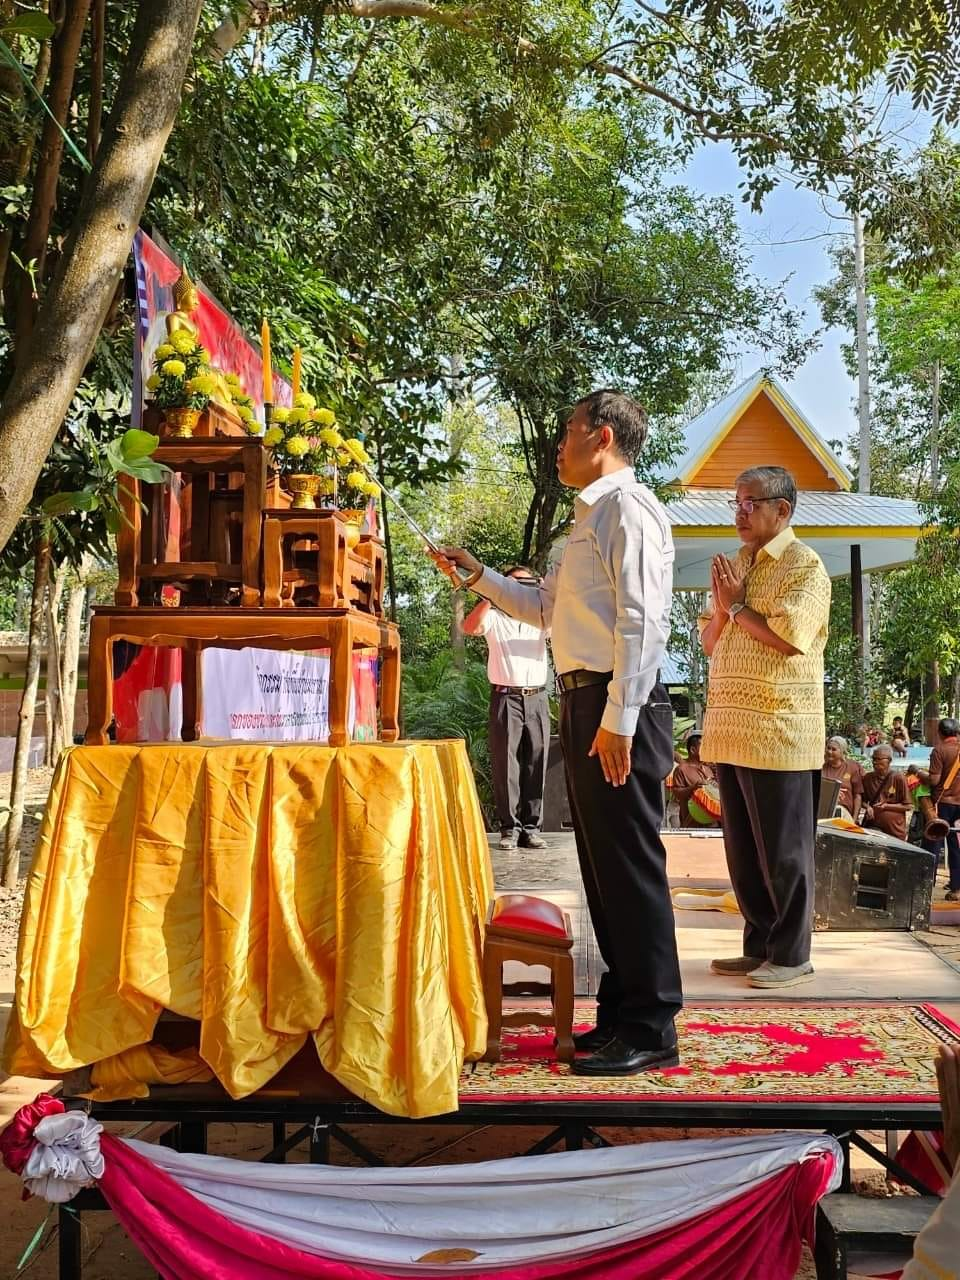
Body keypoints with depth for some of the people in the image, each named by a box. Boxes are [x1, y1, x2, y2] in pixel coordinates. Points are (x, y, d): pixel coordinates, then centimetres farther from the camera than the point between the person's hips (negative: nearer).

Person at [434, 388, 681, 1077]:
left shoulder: (628, 507, -9)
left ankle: (652, 1030, 4)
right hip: (586, 705, 10)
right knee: (603, 865, 14)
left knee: (630, 865, -5)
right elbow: (546, 609, 29)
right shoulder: (593, 516, 22)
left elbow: (642, 620, -19)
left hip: (619, 708, -10)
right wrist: (479, 574, 26)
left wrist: (618, 720, -23)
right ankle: (621, 1013, 24)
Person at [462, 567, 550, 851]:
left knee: (536, 764, 3)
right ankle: (509, 828, 4)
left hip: (537, 698, 3)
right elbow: (470, 627, -14)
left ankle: (530, 827, 9)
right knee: (506, 765, -1)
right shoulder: (494, 617, 5)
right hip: (505, 698, -3)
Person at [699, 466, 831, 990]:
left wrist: (736, 607, -8)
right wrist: (722, 608, -1)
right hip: (731, 730, 8)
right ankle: (759, 944, 23)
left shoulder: (804, 565, -6)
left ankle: (791, 955, 11)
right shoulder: (734, 565, 18)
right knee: (743, 848, 12)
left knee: (783, 850, 1)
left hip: (778, 731, -8)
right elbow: (710, 642, 18)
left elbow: (789, 636, -19)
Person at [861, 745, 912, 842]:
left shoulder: (899, 778, -4)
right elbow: (863, 800, 21)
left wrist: (887, 806, -12)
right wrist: (867, 807, -1)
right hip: (871, 828, 3)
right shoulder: (867, 778, 9)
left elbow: (908, 806, -3)